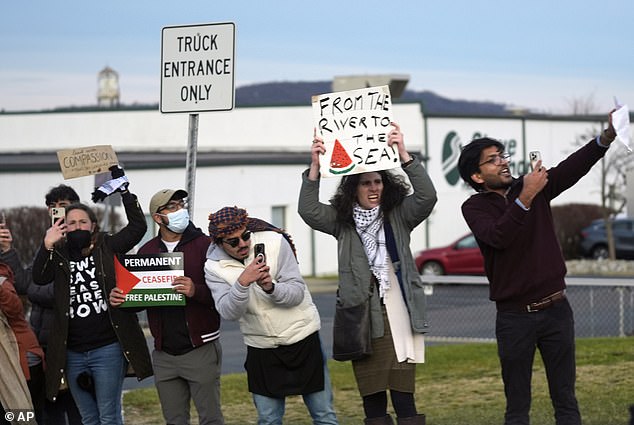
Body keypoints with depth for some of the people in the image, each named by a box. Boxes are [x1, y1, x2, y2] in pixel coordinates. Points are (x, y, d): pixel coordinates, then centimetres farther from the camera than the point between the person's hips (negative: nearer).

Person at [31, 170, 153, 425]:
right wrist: (47, 245, -22)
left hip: (107, 349, -3)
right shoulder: (59, 255, 7)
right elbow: (38, 278, -10)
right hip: (73, 354, 3)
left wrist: (123, 190, -10)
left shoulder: (107, 248, 2)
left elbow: (138, 226, -6)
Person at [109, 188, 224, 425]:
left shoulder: (205, 245, -5)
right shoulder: (147, 251, 10)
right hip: (164, 354, 5)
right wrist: (119, 299, -5)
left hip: (201, 350, -5)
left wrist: (196, 291, -30)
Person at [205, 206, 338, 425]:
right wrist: (242, 283, -37)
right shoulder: (214, 267, -9)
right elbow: (228, 312, -21)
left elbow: (297, 293, -14)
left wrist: (271, 288, -33)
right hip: (261, 348, 1)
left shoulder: (274, 242, -13)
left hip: (303, 339, -1)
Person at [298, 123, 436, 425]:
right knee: (372, 400, 4)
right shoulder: (342, 221, 8)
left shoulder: (398, 215, 5)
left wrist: (403, 154, -19)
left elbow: (427, 197, -10)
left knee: (404, 398, -5)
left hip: (398, 315, -1)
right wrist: (315, 166, -15)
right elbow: (308, 210, -5)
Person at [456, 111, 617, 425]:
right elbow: (498, 237, -22)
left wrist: (607, 136, -27)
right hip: (515, 316, -2)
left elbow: (573, 167, -11)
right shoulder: (474, 207, -2)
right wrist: (526, 198, -30)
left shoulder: (535, 187, 5)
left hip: (556, 310, 3)